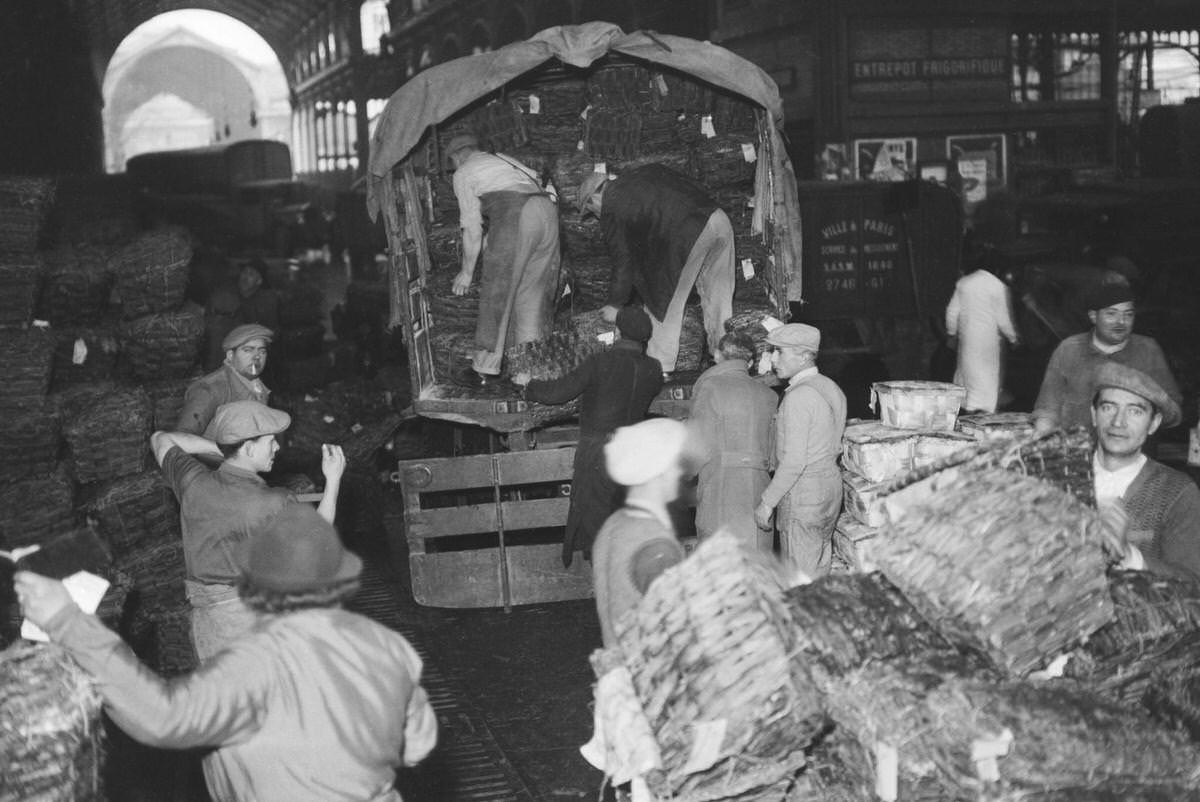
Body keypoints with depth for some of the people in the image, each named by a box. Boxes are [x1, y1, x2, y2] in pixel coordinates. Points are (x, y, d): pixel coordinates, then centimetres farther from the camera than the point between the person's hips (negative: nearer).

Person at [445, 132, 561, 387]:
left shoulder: (463, 174, 14)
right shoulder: (503, 159, 35)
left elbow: (473, 230, 9)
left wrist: (467, 272, 18)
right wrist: (490, 245, 46)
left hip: (515, 218, -7)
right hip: (547, 211, 7)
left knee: (497, 294, 2)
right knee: (531, 294, 13)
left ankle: (486, 369, 6)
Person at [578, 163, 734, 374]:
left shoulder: (612, 208, 8)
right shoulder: (643, 173, 27)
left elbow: (622, 261, 11)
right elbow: (694, 188, 23)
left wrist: (614, 305, 24)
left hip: (688, 234, -7)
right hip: (718, 217, 7)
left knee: (665, 302, 9)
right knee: (717, 294, 19)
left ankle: (660, 367, 16)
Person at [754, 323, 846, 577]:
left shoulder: (798, 397, -19)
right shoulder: (831, 388, 9)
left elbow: (794, 460, -23)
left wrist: (767, 502, -17)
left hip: (803, 491, -9)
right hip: (831, 482, 9)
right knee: (821, 570, 16)